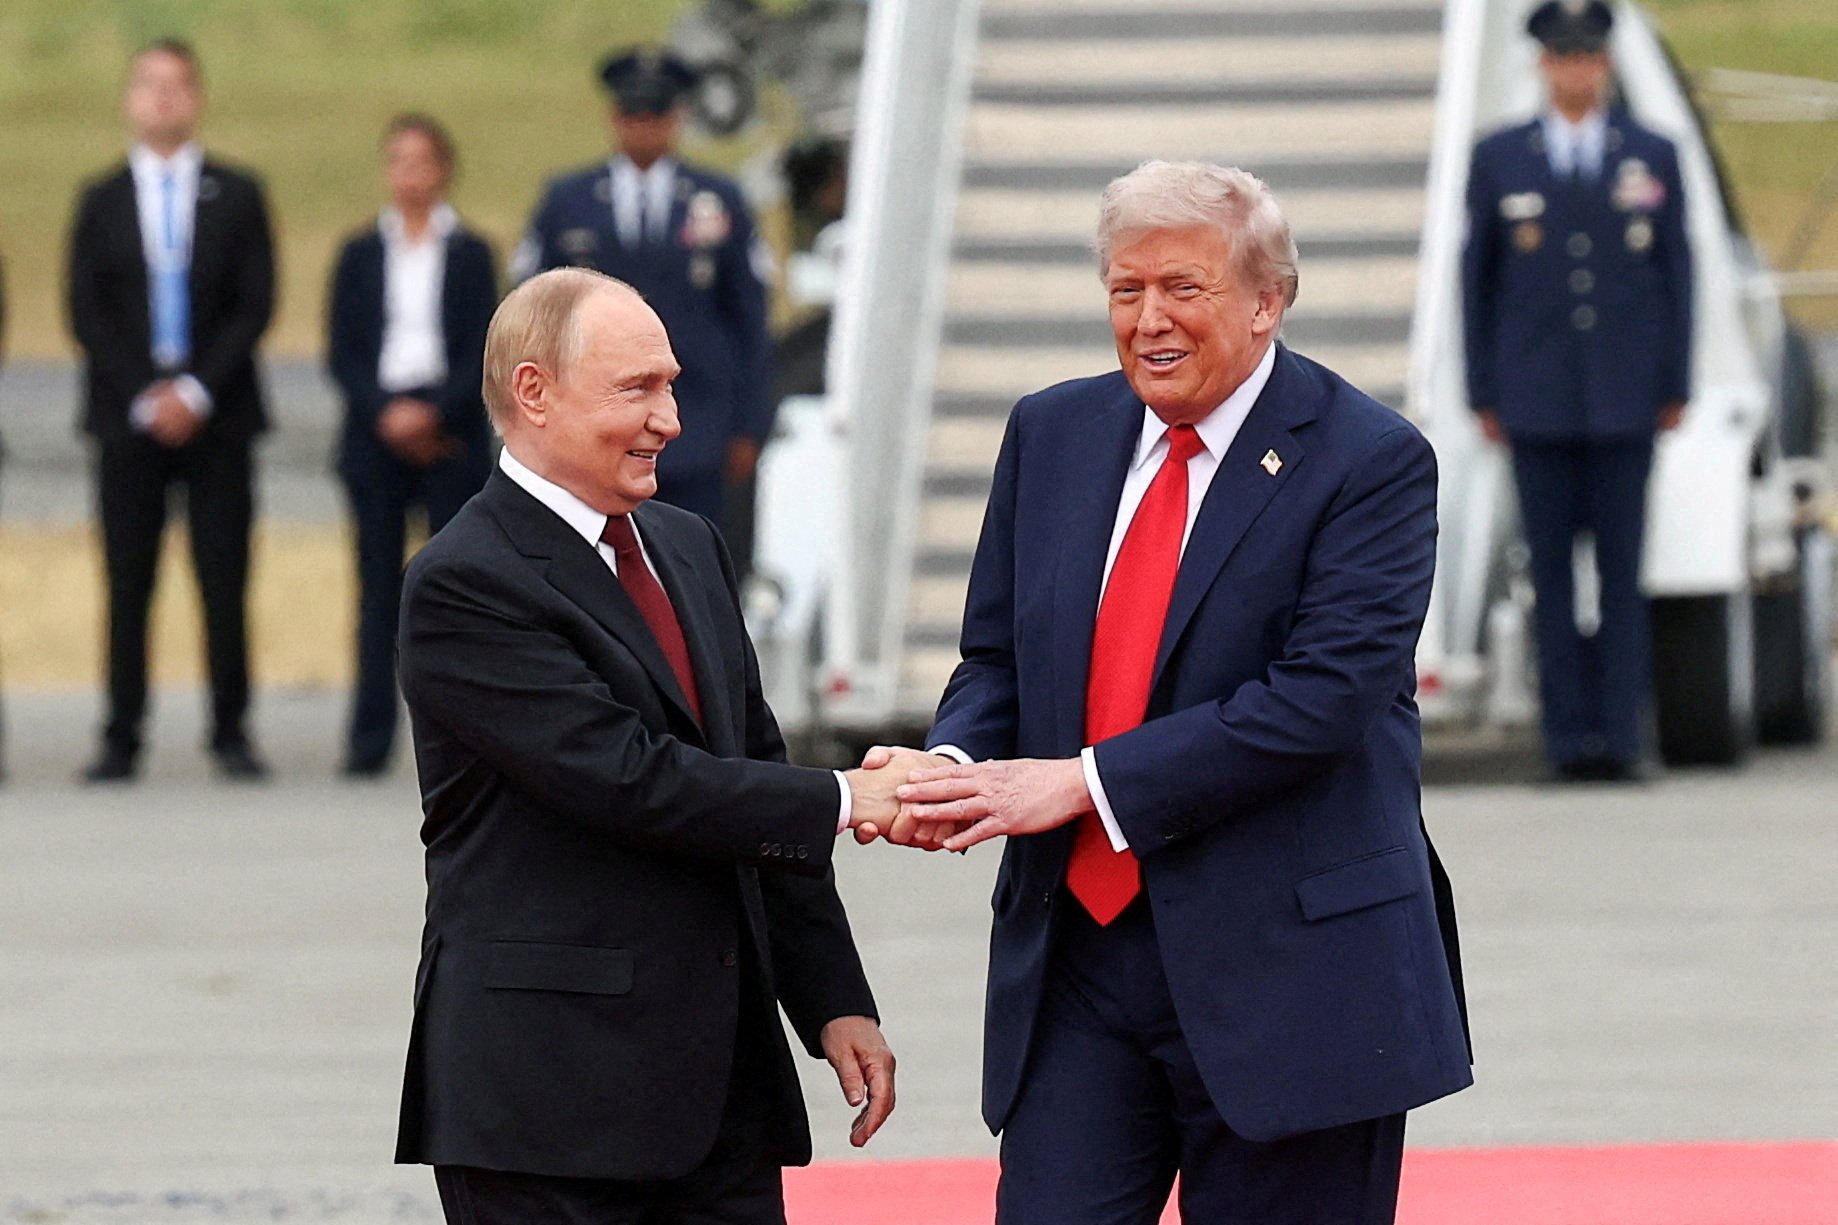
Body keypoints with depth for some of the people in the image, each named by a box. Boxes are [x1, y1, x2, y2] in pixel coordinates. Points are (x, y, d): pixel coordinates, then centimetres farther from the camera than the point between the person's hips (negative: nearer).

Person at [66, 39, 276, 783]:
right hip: (126, 415, 0)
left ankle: (231, 735, 2)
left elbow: (256, 305, 2)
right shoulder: (101, 202, 10)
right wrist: (141, 399, -8)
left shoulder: (236, 197, 8)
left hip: (216, 415, 0)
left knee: (225, 583, -2)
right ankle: (121, 741, 1)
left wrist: (197, 391, -10)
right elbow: (86, 314, 4)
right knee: (128, 587, -1)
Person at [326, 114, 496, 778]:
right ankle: (370, 739, -1)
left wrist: (434, 412, -14)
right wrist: (385, 413, -11)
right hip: (376, 434, 1)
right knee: (379, 587, 0)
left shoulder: (469, 254, 6)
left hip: (451, 431, -1)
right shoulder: (362, 255, 10)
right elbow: (341, 352, 5)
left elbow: (484, 351, 0)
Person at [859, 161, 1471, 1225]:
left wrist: (1085, 781, -20)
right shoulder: (1053, 433, 10)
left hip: (1285, 971, -4)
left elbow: (1321, 697, -18)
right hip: (1075, 954, 5)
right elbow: (998, 656, 15)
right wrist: (956, 764, -9)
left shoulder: (1371, 461, -8)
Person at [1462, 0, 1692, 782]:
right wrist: (1483, 393, 3)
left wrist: (1675, 388, 3)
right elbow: (1476, 278, 8)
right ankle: (1569, 737, 0)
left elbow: (1676, 273, 9)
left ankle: (1619, 737, -1)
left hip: (1625, 396, 0)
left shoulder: (1653, 158, 8)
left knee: (1622, 571, -2)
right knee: (1552, 571, -1)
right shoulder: (1499, 160, 7)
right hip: (1537, 405, 0)